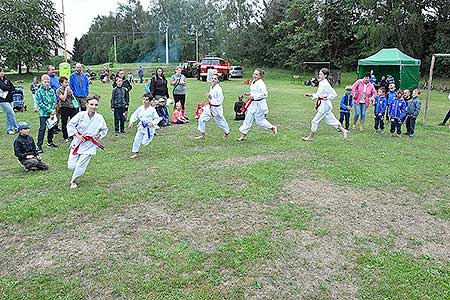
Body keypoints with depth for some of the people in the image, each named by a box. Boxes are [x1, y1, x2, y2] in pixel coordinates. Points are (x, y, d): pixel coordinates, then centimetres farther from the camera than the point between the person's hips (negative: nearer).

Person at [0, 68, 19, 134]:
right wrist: (10, 88, -6)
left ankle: (8, 130, 18)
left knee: (9, 115, 10)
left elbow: (13, 88, 2)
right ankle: (16, 128, 1)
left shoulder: (6, 80, 12)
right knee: (11, 113, -9)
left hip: (9, 99, 6)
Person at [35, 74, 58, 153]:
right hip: (43, 114, -5)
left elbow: (54, 101, 6)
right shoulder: (39, 91, -5)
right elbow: (40, 103, -10)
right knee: (42, 129, -6)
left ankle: (50, 142, 29)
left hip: (52, 113, 5)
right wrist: (49, 110, -14)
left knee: (52, 128, 13)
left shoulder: (51, 90, 7)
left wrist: (53, 110, -8)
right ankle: (39, 145, -3)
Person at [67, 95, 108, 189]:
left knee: (80, 166, -3)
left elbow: (104, 130, 9)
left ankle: (73, 181, 26)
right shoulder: (81, 115, -12)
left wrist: (99, 135, -6)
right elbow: (70, 125, -3)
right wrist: (76, 135, -12)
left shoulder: (100, 118, -8)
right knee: (71, 166, 0)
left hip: (89, 145, 0)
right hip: (78, 142, 1)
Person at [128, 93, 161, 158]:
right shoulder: (140, 108, -1)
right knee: (137, 139, 5)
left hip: (149, 128, -4)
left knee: (146, 141, -6)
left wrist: (152, 123, -23)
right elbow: (134, 115, 8)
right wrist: (131, 122, -6)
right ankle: (135, 152, 19)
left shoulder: (152, 110, -12)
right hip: (141, 127, 4)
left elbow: (157, 118, -6)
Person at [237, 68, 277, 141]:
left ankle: (273, 127, 25)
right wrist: (248, 94, 6)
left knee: (259, 120, 3)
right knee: (248, 119, 10)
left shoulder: (261, 84, -20)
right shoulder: (253, 82, 9)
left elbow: (265, 94, -25)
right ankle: (244, 134, 18)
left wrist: (254, 97, -24)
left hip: (259, 104, -9)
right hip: (253, 104, 9)